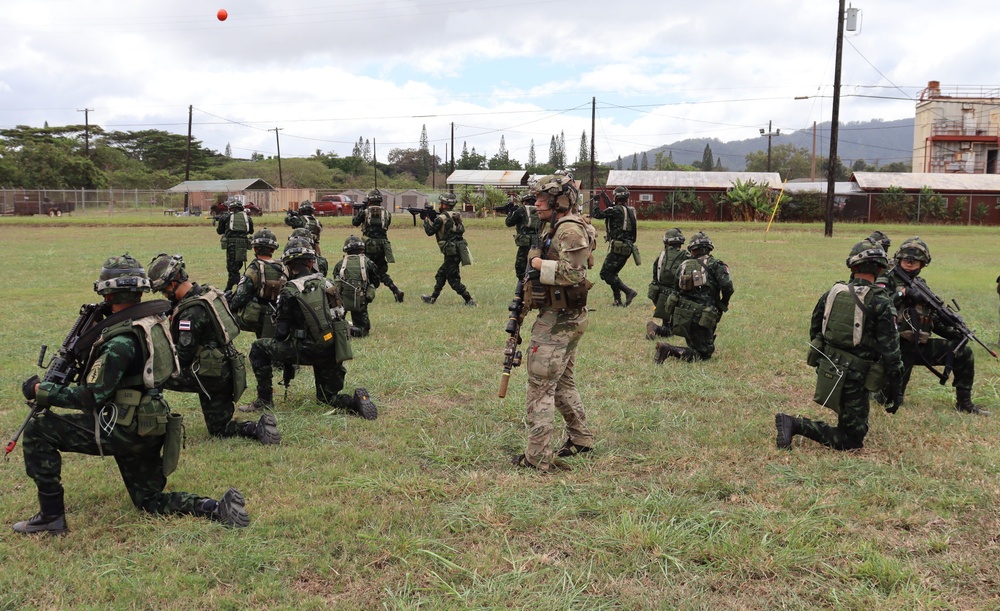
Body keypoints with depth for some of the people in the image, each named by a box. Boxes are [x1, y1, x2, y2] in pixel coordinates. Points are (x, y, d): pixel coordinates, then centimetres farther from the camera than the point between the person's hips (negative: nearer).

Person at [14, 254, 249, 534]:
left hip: (123, 431, -9)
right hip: (149, 431, 9)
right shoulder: (154, 320, 5)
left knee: (37, 430, 1)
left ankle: (51, 515, 6)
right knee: (150, 501, 21)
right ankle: (217, 508, 0)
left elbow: (91, 398, -20)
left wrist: (41, 391, -9)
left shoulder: (121, 340, -21)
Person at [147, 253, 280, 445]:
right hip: (227, 372, 9)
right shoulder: (207, 292, 7)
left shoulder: (191, 310, -21)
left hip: (209, 376, -9)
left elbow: (184, 355, -19)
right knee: (219, 429, 18)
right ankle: (259, 428, -1)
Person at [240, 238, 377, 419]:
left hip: (310, 350, -6)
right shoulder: (326, 283, 7)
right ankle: (357, 401, -6)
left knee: (259, 348, 10)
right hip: (334, 350, 6)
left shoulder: (289, 291, -9)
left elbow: (281, 333, -6)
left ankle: (265, 400, 13)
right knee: (327, 397, 23)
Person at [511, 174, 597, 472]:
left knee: (540, 387, -7)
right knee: (563, 383, 22)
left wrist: (539, 265, -18)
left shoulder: (570, 230, -17)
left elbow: (574, 272, -28)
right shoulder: (558, 228, 15)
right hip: (568, 317, 11)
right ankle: (580, 439, 34)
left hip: (558, 321, -11)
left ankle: (537, 457, -3)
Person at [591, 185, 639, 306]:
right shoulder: (631, 210, 11)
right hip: (628, 248, 8)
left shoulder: (616, 210, -13)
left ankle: (629, 292, -13)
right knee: (612, 273, 20)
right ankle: (618, 300, 16)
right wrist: (610, 204, 26)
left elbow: (598, 214, -10)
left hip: (618, 247, -8)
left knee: (605, 273, -4)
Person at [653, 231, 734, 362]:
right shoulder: (715, 265, -2)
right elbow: (727, 286, -15)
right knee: (704, 354, 1)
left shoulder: (683, 266, 11)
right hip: (701, 318, -6)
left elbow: (676, 290, 14)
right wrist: (723, 305, 4)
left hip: (682, 316, 6)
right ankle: (670, 350, -18)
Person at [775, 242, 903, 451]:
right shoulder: (880, 302, -13)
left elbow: (814, 330, 14)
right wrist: (895, 381, -2)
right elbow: (889, 346, -13)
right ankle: (796, 425, -13)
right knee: (851, 440, 1)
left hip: (826, 369, 7)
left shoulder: (832, 293, 3)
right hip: (853, 377, -7)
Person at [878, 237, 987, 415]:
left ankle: (964, 403, 6)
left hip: (921, 346, 6)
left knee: (964, 352, -6)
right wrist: (901, 294, -25)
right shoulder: (887, 282, -5)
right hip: (898, 347, -6)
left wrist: (955, 333, 0)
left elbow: (936, 321, 15)